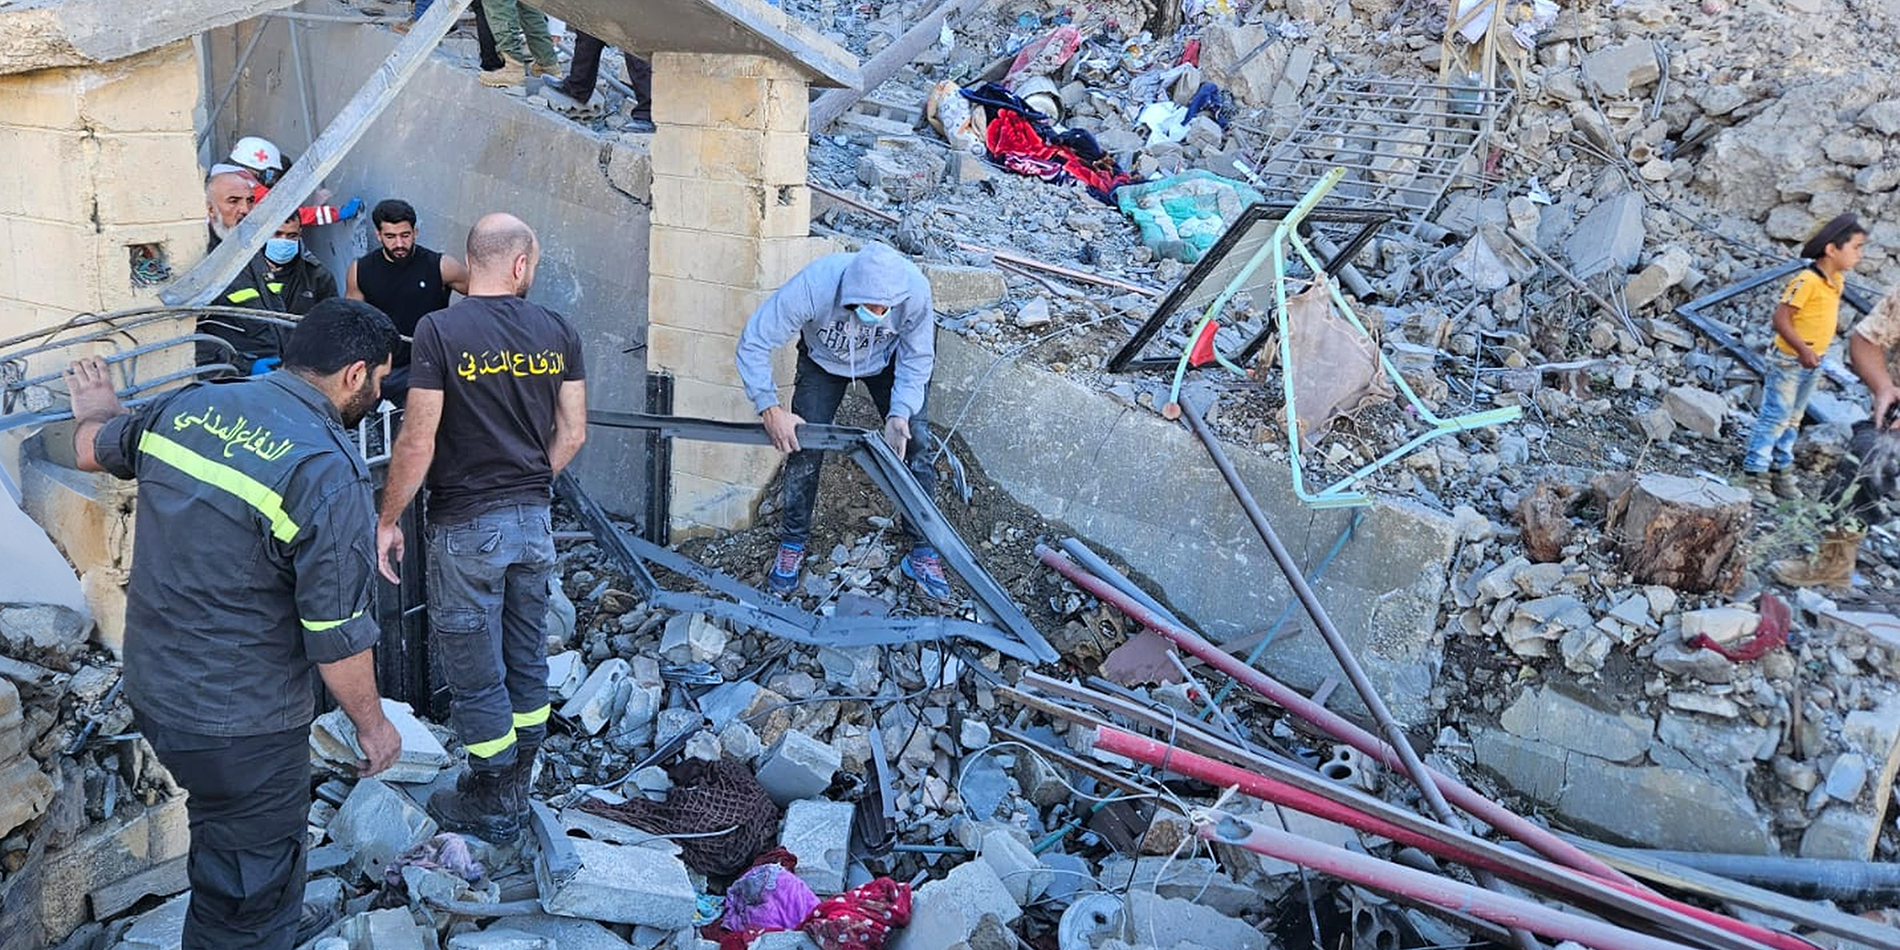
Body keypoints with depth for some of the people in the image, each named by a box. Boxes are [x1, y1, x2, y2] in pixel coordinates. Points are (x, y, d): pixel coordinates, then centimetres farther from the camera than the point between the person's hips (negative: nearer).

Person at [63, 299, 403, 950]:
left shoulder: (189, 405, -3)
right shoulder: (329, 472, -25)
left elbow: (94, 450, 20)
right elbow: (338, 636, -22)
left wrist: (96, 408, 43)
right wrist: (372, 725, -6)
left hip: (151, 689, 8)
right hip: (237, 724, -8)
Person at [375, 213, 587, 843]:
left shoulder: (439, 331, -14)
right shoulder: (557, 332, -1)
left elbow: (417, 443, -15)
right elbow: (572, 432, 4)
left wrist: (388, 520, -4)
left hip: (466, 528, -5)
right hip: (534, 521, 5)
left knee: (475, 672, 9)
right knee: (528, 661, 18)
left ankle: (492, 807, 21)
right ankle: (518, 787, 32)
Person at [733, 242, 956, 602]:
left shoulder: (915, 289, -36)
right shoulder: (813, 286, -42)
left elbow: (916, 360, -19)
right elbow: (753, 344, -33)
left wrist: (900, 413, -32)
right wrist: (771, 410, -39)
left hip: (887, 360, 1)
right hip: (823, 360, -1)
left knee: (916, 444, -10)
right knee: (805, 446, -8)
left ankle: (923, 553, 3)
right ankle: (792, 545, 13)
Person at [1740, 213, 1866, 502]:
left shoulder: (1837, 280, 5)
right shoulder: (1807, 280, -22)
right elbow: (1781, 317, -24)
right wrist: (1802, 349, -31)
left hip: (1813, 362, 9)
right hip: (1790, 360, -9)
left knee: (1793, 418, 16)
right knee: (1775, 417, -4)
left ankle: (1782, 469, 26)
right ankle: (1756, 473, 2)